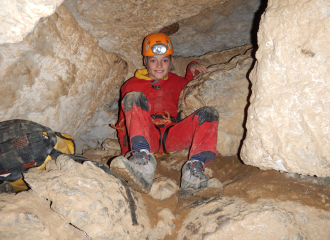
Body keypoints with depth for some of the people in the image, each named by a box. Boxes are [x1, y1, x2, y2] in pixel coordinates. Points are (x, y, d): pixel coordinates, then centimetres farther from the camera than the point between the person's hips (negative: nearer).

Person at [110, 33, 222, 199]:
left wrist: (192, 68, 27)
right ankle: (143, 163, -50)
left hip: (171, 136, 3)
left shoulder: (176, 82, 29)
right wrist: (126, 150, -1)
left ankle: (195, 170, -43)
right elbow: (123, 122, 15)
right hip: (145, 137, -2)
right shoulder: (132, 85, 20)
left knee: (209, 113, -19)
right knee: (133, 97, -28)